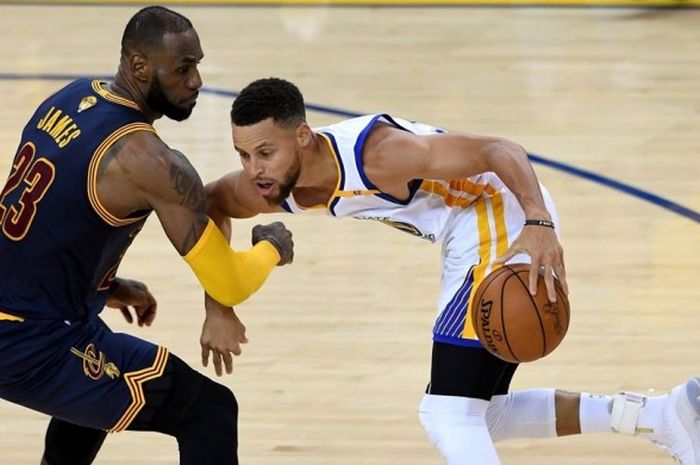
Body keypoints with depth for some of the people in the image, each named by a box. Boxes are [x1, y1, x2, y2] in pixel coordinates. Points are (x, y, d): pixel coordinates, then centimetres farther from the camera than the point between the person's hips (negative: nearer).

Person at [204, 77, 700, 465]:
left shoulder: (375, 152, -29)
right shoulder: (272, 185, -5)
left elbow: (500, 150, -29)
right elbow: (212, 204, 18)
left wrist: (539, 224, -45)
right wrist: (218, 306, 9)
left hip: (513, 231, -10)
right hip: (478, 241, 10)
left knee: (449, 418, -14)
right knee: (473, 418, 16)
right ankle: (660, 414, 15)